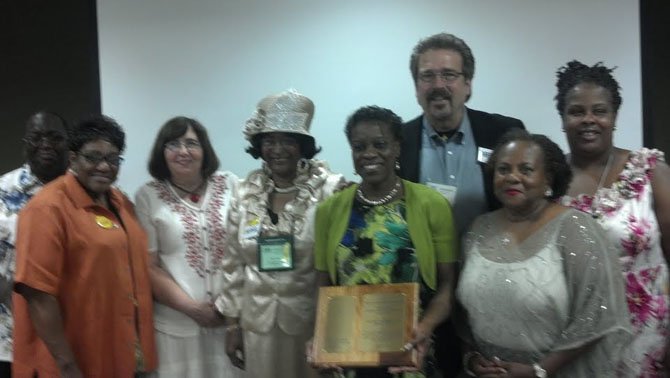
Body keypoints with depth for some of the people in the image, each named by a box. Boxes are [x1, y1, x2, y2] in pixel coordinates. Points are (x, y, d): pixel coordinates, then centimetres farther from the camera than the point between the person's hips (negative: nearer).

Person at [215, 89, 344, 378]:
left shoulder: (331, 190, -10)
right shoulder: (246, 193, 3)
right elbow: (234, 263, 8)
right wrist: (233, 323, 9)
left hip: (313, 321, -3)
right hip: (257, 322, 4)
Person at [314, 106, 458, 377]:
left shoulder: (432, 204, -6)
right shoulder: (329, 209, 0)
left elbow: (446, 284, -4)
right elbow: (325, 289, 4)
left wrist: (425, 327, -21)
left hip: (411, 349, -1)